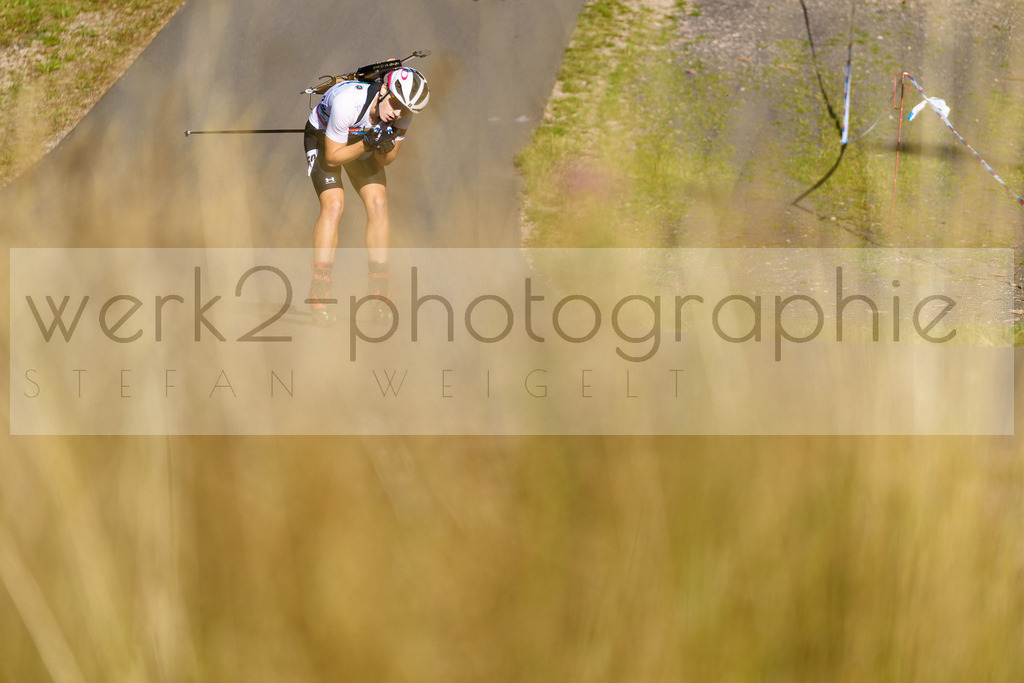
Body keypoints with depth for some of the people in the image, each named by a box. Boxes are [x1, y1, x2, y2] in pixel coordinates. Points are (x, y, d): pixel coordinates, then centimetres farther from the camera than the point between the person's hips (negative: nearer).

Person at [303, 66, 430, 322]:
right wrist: (367, 144, -41)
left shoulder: (403, 112, -24)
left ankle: (378, 289, -4)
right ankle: (320, 290, -14)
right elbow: (333, 157, -28)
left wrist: (384, 149, -34)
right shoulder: (347, 102, -39)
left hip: (364, 140, 4)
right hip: (323, 138, -4)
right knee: (334, 205, -21)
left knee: (378, 204, -12)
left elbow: (385, 160, -11)